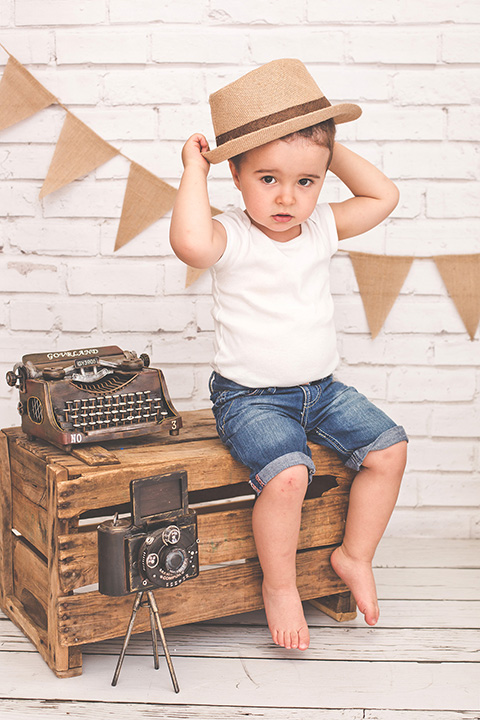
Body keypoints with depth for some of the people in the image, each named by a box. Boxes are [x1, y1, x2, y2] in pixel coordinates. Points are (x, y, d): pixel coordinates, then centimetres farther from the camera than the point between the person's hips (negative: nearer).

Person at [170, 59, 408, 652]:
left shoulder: (320, 227, 4)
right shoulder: (232, 238, -16)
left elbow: (382, 197, 13)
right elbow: (190, 242, -40)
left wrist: (330, 148, 5)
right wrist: (194, 167, -27)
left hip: (320, 388, 7)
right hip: (250, 397, -6)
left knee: (388, 447, -3)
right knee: (287, 473, -28)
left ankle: (355, 556, 17)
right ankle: (279, 584, -1)